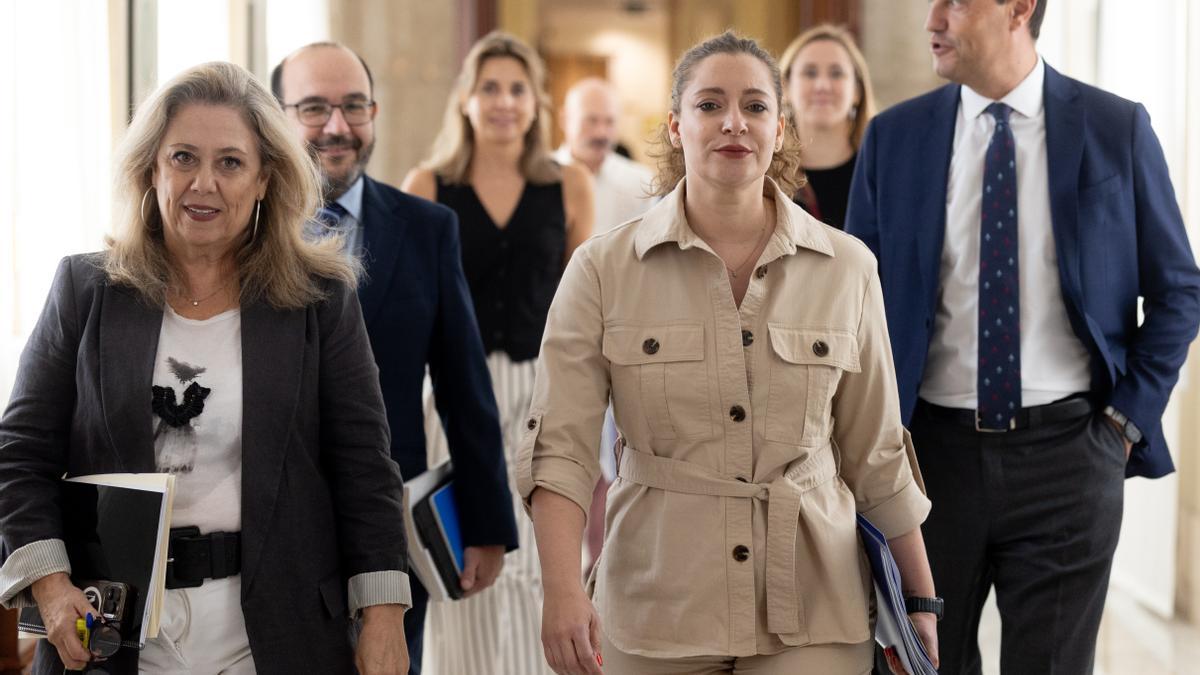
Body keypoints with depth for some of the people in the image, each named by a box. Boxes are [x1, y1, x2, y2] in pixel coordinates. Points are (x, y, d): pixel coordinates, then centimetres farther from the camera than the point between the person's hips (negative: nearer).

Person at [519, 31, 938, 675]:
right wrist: (563, 588, -21)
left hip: (812, 617, 1)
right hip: (655, 614, 0)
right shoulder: (603, 268, -2)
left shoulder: (847, 269, 2)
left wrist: (923, 603, 9)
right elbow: (558, 446, -7)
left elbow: (876, 457, 8)